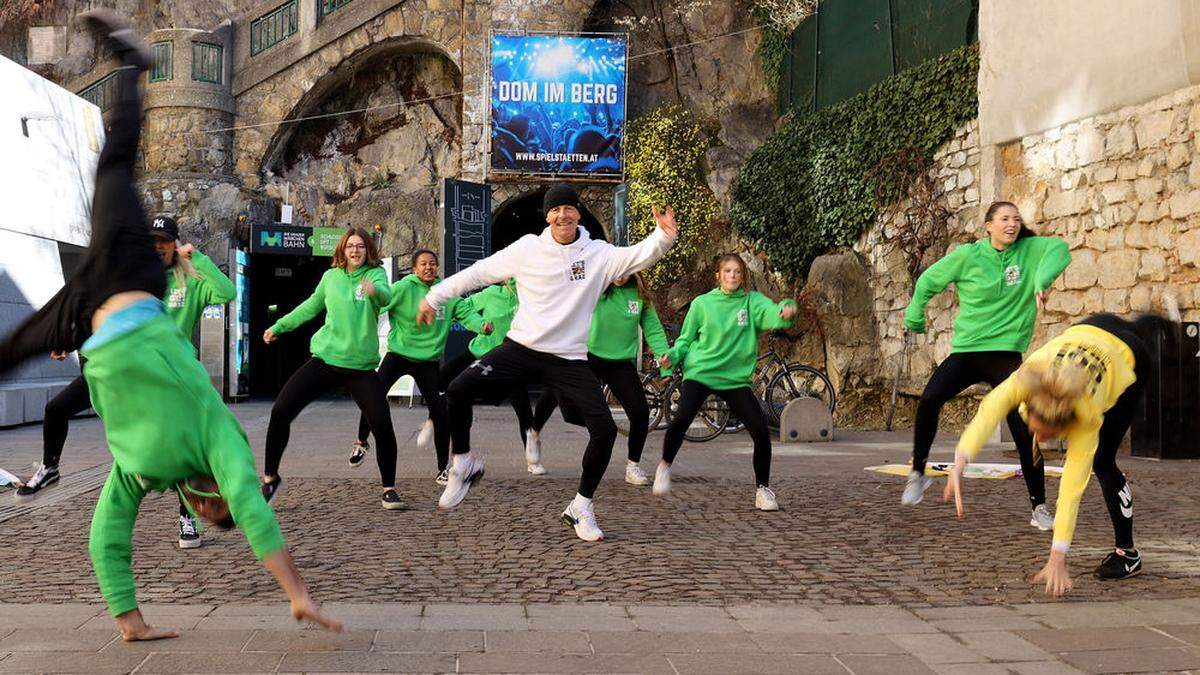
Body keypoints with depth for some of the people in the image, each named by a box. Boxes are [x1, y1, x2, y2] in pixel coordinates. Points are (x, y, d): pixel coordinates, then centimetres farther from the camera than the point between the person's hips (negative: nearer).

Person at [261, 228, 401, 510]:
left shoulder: (375, 274, -1)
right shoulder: (331, 277, 7)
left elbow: (386, 296, -23)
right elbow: (311, 306, 23)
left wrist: (374, 290, -46)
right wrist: (279, 326, 27)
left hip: (362, 367, -2)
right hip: (325, 359, 2)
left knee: (383, 425, -14)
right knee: (280, 412, -6)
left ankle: (389, 489, 6)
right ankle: (270, 477, 15)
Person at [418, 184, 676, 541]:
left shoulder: (599, 254, 0)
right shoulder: (528, 248, 1)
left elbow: (638, 256, -14)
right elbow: (479, 272, 9)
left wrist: (663, 236, -35)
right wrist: (435, 296, 14)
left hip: (569, 359, 0)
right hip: (521, 347, 0)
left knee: (605, 430, -12)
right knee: (459, 388, -19)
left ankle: (580, 507, 10)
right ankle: (464, 463, 7)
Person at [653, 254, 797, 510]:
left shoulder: (753, 301, 1)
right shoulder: (702, 303, 3)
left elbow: (772, 314, -20)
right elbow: (686, 339, 12)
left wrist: (786, 310, -42)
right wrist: (673, 355, -7)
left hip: (736, 379, 1)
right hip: (700, 373, -1)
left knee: (761, 431, -10)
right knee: (682, 417, -26)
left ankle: (763, 488, 12)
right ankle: (665, 465, 2)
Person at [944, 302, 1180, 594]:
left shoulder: (1087, 414, -43)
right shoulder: (1025, 380, -42)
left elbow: (1073, 487, -44)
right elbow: (989, 411, -60)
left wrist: (1058, 558, -46)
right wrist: (960, 463, -75)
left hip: (1129, 360, -4)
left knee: (1102, 462, -9)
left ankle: (1127, 553, 8)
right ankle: (1164, 322, 76)